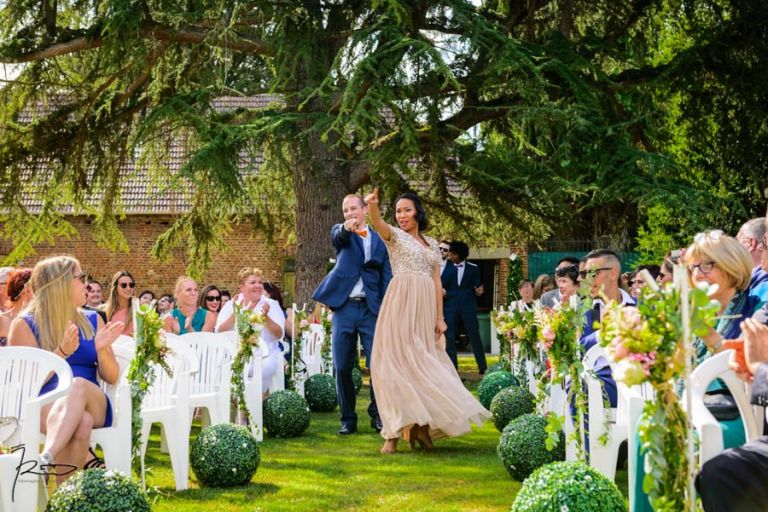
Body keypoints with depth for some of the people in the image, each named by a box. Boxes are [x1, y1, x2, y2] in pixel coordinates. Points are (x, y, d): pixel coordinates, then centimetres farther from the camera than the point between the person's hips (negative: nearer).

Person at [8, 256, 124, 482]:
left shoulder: (92, 321, 17)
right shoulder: (24, 325, 5)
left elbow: (111, 377, 13)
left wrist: (101, 349, -8)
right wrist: (62, 352, -16)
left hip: (93, 405, 2)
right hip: (42, 406, -2)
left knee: (79, 385, -37)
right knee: (81, 422, -39)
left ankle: (45, 461, -53)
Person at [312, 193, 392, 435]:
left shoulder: (379, 240, 11)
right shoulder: (340, 232, 8)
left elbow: (387, 277, 8)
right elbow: (338, 237, -18)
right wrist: (346, 228, -42)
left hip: (371, 309, 0)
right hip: (344, 307, 0)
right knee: (342, 368, 2)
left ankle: (377, 415, 11)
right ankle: (348, 419, 13)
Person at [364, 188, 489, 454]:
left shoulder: (431, 243, 19)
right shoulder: (394, 235, 6)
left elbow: (437, 282, 15)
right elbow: (377, 223, -18)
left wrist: (440, 318, 7)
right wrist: (372, 205, -40)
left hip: (425, 307, 5)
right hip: (401, 304, -5)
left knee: (423, 363, 5)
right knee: (398, 361, -9)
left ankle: (420, 426, 12)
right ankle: (394, 433, -10)